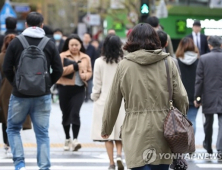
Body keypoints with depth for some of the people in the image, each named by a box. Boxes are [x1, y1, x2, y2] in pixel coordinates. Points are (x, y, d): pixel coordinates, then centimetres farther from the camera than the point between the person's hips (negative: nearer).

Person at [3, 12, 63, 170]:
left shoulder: (16, 42, -4)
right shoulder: (50, 44, 0)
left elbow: (7, 69, -3)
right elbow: (58, 70, 0)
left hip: (20, 95, -1)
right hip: (43, 96, 1)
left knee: (13, 129, 15)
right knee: (42, 133, 7)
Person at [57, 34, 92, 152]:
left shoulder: (85, 58, 9)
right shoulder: (62, 56, 0)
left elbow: (89, 72, 15)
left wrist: (85, 76, -9)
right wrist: (74, 66, -14)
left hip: (79, 89, 0)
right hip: (65, 88, 0)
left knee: (75, 113, -15)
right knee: (66, 114, 9)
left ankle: (75, 140, -16)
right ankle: (67, 139, 25)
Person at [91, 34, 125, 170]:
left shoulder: (100, 62, -7)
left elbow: (97, 84, -2)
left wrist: (95, 97, 13)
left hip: (104, 101, -1)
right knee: (119, 131, 13)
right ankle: (119, 155, -8)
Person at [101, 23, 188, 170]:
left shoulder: (125, 65, 0)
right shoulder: (168, 62, 2)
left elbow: (113, 102, 6)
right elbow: (181, 98, 0)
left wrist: (106, 129, 19)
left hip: (136, 131, -1)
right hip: (162, 130, 1)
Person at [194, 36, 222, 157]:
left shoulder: (203, 59, -5)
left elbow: (199, 80, -5)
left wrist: (197, 97, 1)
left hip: (208, 97, 1)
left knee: (208, 123, 15)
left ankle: (208, 146, 31)